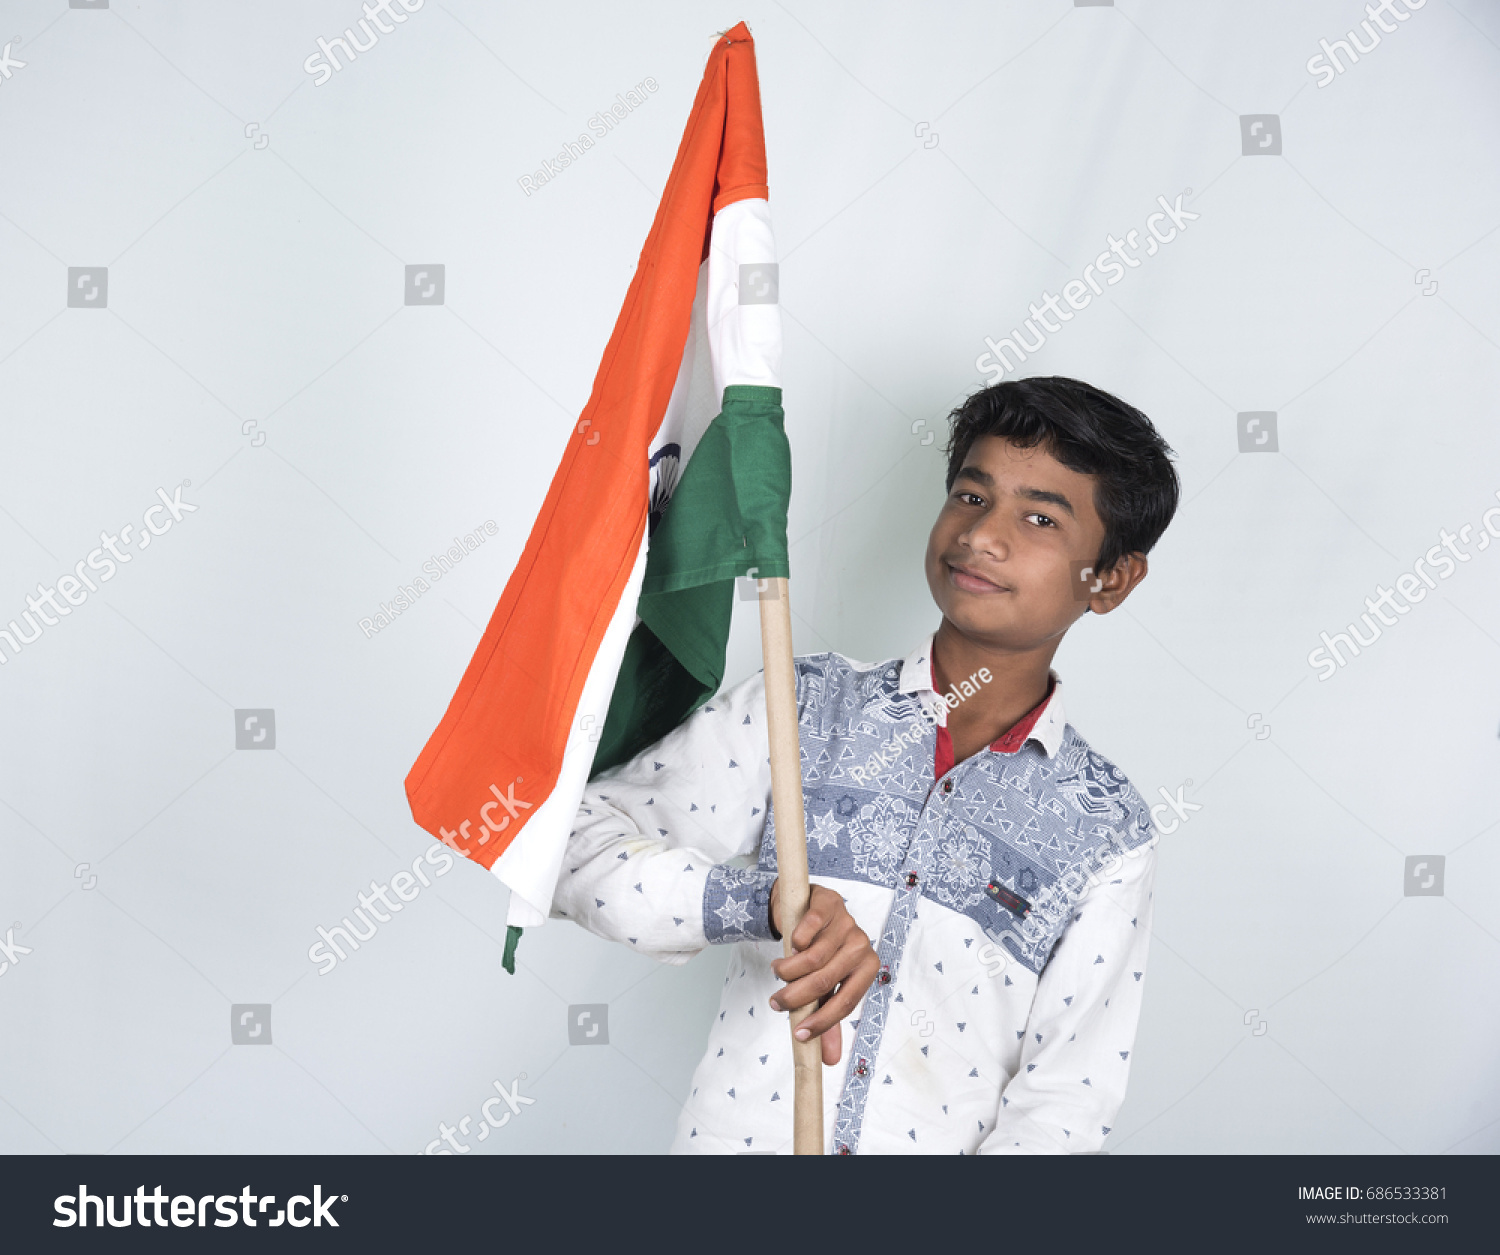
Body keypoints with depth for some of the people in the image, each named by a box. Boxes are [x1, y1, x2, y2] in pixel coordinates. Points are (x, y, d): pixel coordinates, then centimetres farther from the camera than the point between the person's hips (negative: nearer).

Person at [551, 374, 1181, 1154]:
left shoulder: (1108, 835, 4)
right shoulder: (803, 709, 5)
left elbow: (1066, 1097, 0)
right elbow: (584, 846, -1)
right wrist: (765, 902, -16)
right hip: (731, 1139, 1)